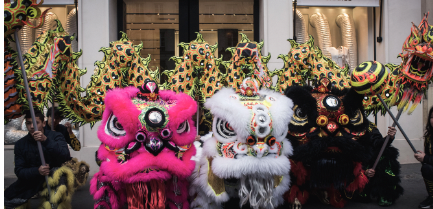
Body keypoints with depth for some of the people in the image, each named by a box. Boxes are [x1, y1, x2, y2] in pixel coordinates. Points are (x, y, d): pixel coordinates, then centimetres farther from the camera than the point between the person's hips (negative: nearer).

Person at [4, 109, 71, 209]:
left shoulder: (55, 136, -5)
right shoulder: (20, 144, 2)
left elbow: (65, 156, -22)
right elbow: (19, 171, -5)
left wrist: (46, 140, -33)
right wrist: (37, 171, -26)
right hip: (31, 180, 3)